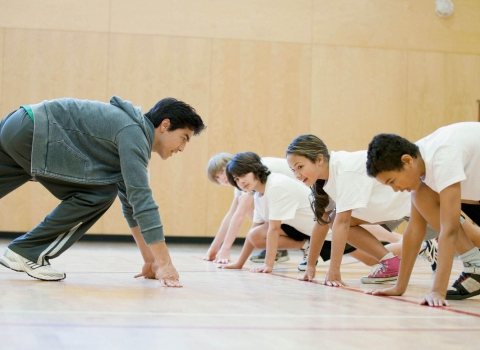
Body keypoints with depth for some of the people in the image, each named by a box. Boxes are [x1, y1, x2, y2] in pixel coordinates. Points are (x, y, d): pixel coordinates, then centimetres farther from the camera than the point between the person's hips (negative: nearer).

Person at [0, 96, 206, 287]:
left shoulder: (132, 131, 17)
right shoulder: (133, 134, -13)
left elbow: (132, 201, 22)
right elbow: (141, 199, -22)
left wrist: (150, 260, 21)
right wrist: (164, 263, -23)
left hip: (17, 128, 10)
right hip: (30, 132, -10)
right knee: (101, 192, -10)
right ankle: (27, 252, -4)